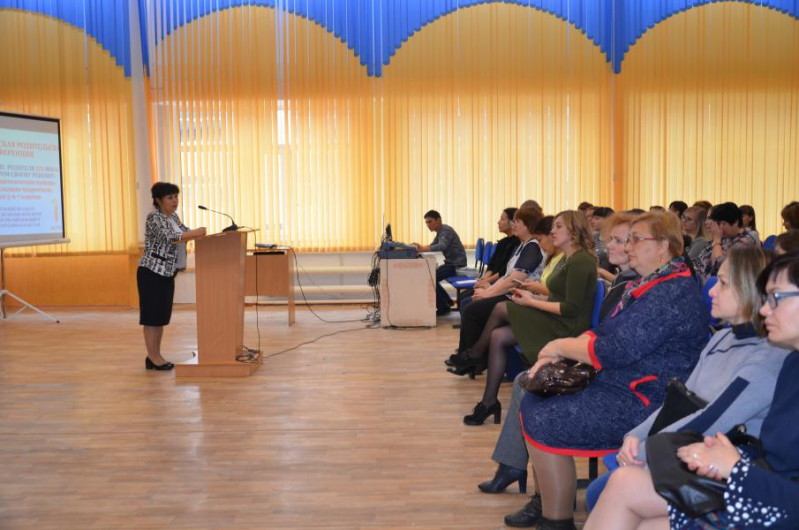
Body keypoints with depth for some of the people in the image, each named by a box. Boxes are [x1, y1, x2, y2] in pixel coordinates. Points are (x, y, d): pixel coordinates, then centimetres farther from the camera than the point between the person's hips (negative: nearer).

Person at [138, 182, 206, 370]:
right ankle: (152, 358, 2)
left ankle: (156, 356, 17)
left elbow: (185, 233, 12)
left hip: (167, 273, 9)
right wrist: (196, 233, -35)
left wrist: (202, 233, -6)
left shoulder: (173, 217, 13)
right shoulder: (153, 217, -15)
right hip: (152, 272, -9)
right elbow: (169, 237, -28)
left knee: (162, 316, 11)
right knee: (152, 315, -3)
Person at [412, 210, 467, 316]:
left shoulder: (446, 230, -18)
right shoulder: (440, 232, 14)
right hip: (450, 263, 10)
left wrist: (424, 249, -49)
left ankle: (443, 308, -7)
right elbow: (432, 246, 11)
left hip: (457, 264, -10)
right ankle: (447, 301, 20)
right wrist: (420, 247, -8)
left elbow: (442, 246, -36)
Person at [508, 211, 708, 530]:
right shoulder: (648, 283, 13)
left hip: (645, 402, -11)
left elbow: (617, 349, -26)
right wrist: (558, 355, 0)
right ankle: (545, 501, 22)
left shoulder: (672, 293, -21)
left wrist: (561, 346, -12)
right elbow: (604, 332, 16)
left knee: (544, 421, -19)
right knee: (532, 402, 10)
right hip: (617, 382, 11)